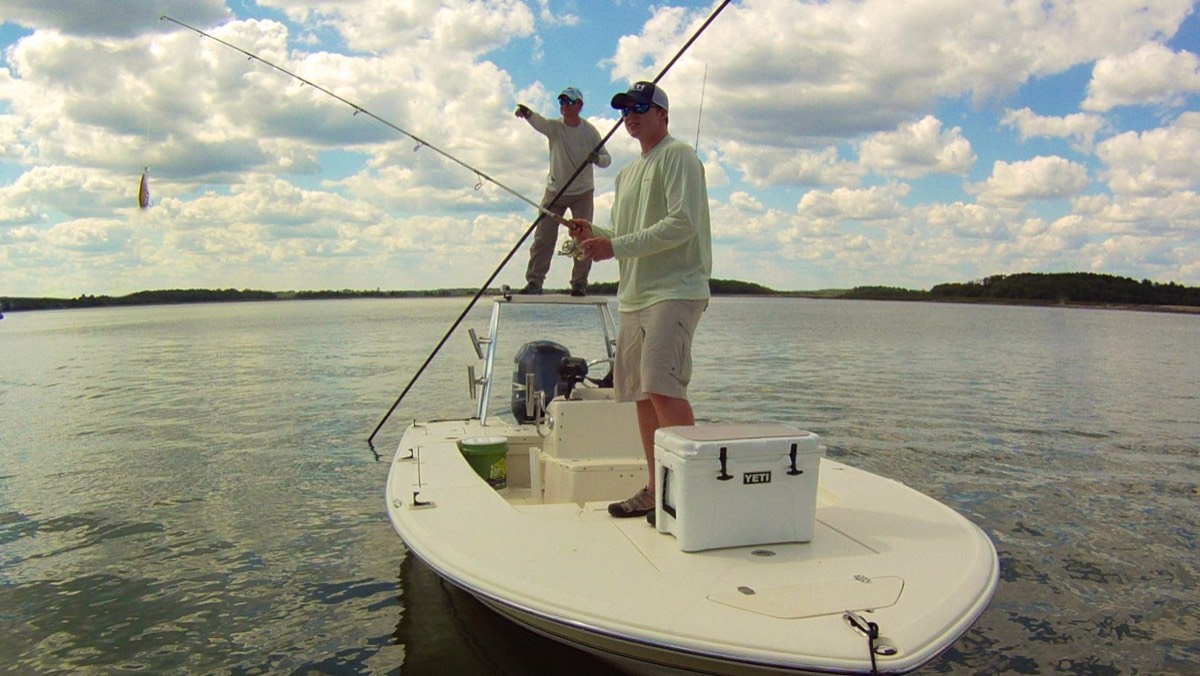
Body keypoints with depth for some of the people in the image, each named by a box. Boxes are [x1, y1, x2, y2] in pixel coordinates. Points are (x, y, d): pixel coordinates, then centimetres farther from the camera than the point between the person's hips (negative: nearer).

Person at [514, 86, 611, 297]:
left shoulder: (590, 131, -3)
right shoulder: (554, 127, -5)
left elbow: (607, 159, -1)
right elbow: (539, 122, -28)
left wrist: (597, 158, -25)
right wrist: (527, 113, -51)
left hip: (583, 192, 0)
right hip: (555, 191, 0)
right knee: (543, 237, -3)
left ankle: (579, 283, 7)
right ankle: (534, 281, 3)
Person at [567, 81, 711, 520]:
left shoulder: (678, 156, -2)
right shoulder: (627, 172, 25)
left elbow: (682, 224, -15)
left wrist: (616, 246, -17)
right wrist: (595, 235, 7)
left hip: (674, 291, -9)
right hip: (634, 295, 9)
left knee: (663, 386, -19)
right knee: (641, 393, 8)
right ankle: (655, 491, 15)